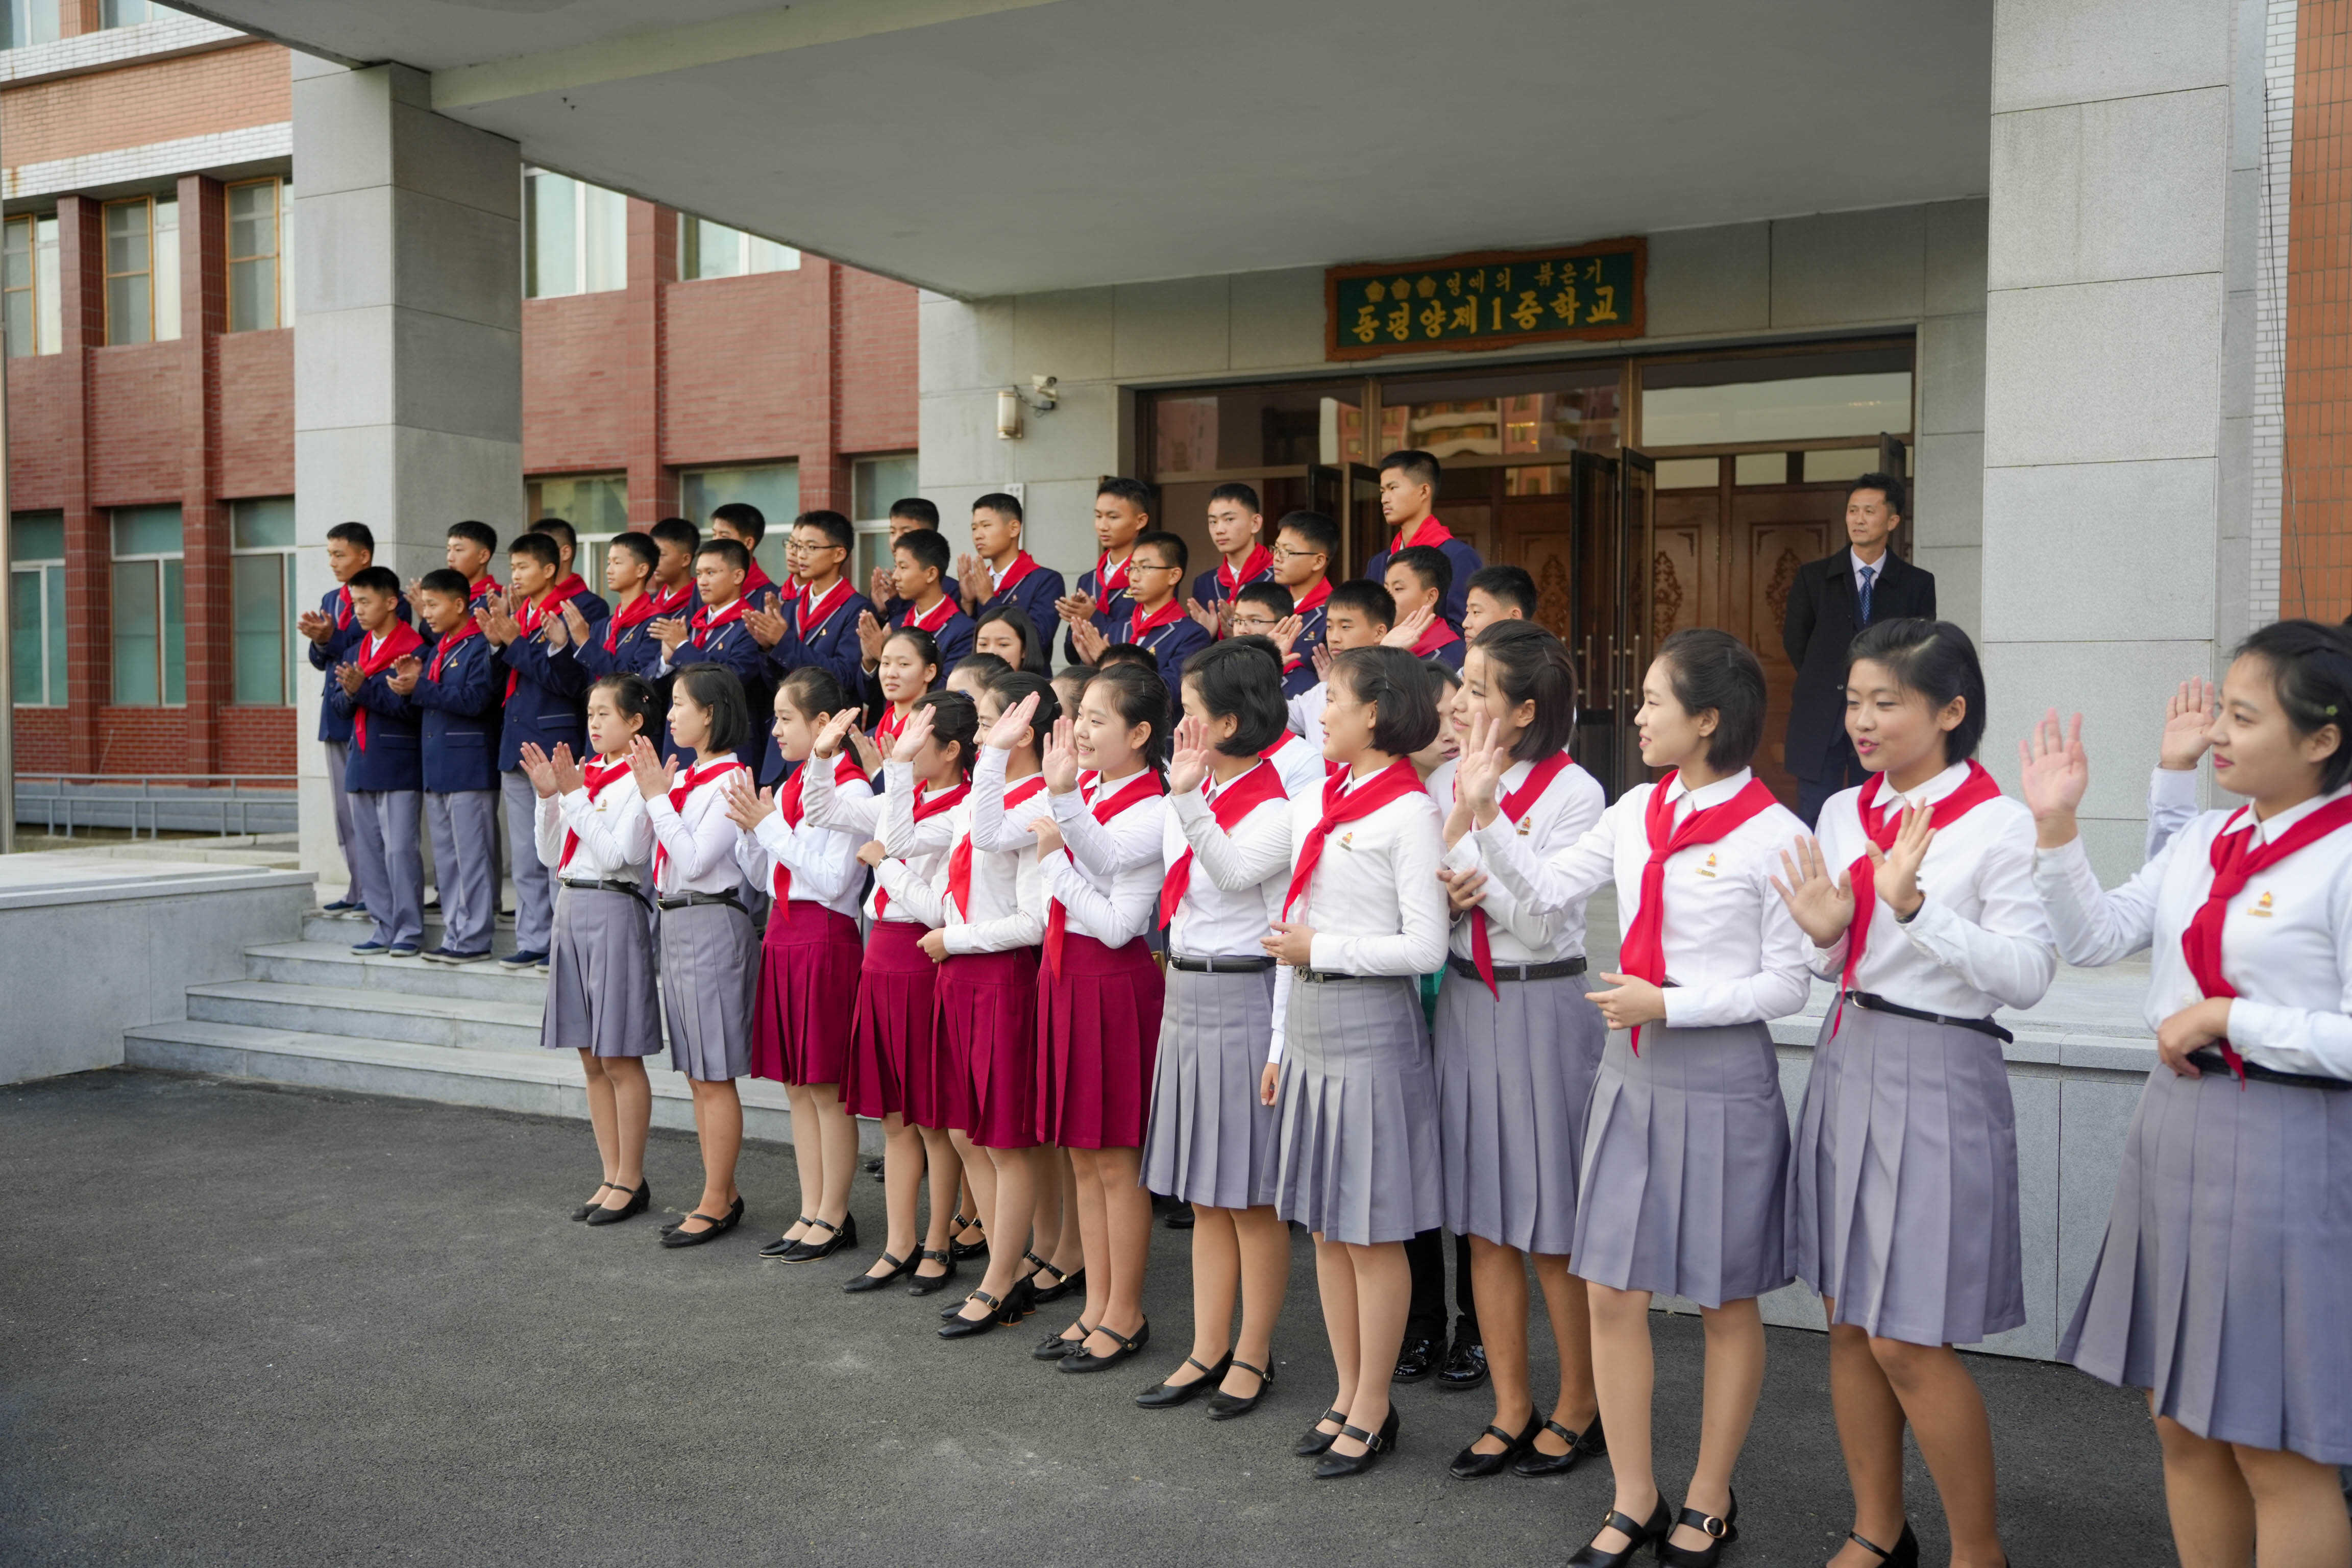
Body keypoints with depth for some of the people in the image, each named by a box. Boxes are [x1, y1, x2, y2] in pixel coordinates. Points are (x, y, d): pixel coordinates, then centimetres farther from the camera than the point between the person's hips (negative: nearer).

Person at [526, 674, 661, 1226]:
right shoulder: (584, 774, 13)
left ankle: (631, 1180, 10)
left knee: (620, 1057, -1)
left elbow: (617, 855, -19)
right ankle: (612, 1177, 21)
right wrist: (547, 796, 0)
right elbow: (550, 855, 13)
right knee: (592, 1060, 12)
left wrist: (574, 796, -17)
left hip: (613, 910, -8)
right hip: (571, 907, 8)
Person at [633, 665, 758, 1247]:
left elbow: (694, 861, -19)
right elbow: (663, 855, 11)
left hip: (711, 924, -9)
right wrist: (655, 791, 6)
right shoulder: (685, 777, 13)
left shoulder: (730, 780, -13)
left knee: (715, 1074, -2)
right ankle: (722, 1194, 23)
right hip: (675, 921, 9)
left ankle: (715, 1204, 6)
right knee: (697, 1074, 14)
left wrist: (657, 796, -14)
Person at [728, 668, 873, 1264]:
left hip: (826, 938, -8)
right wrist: (750, 828, -2)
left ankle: (834, 1216, 10)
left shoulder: (850, 790, -11)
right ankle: (810, 1212, 21)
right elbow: (762, 877, 16)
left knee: (827, 1087, 0)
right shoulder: (788, 788, 13)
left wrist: (770, 825, -14)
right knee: (797, 1086, 12)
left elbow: (833, 879, -18)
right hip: (781, 936, 8)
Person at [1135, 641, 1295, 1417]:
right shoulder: (1193, 794, 10)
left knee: (1249, 1194, 3)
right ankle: (1209, 1350, 24)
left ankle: (1254, 1355, 18)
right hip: (1186, 995, 8)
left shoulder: (1274, 808, -13)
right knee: (1205, 1196, 14)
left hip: (1243, 1000, -8)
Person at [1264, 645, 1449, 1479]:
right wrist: (1282, 1045, 17)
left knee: (1373, 1230, 2)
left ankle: (1372, 1410, 15)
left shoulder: (1408, 811, -11)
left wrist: (1322, 950, -11)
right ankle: (1348, 1394, 27)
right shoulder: (1314, 806, 12)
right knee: (1325, 1226, 14)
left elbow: (1427, 946, -15)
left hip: (1372, 1024, -8)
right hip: (1308, 1022, 8)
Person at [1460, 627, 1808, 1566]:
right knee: (1612, 1294, 7)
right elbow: (1546, 891, 9)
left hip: (1723, 1074, -6)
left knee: (1725, 1301, 10)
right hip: (1632, 1066, 6)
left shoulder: (1772, 834, -12)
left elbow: (1787, 985, -10)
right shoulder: (1638, 813, 6)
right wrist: (1484, 814, -1)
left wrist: (1668, 1004, -18)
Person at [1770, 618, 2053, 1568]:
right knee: (1847, 1320, 13)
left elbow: (2030, 976, -17)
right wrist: (1827, 937, -7)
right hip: (1846, 1063, 7)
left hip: (1938, 1077, -7)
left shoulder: (1997, 827, -11)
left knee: (1907, 1341, -3)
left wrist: (1914, 906, -25)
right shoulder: (1842, 815, 8)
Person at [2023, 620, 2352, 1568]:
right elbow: (2095, 937, 7)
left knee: (2274, 1449, 4)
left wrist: (2224, 1019, -16)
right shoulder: (2206, 840, 8)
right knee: (2181, 1425, 16)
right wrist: (2055, 827, -1)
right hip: (2175, 1124, 7)